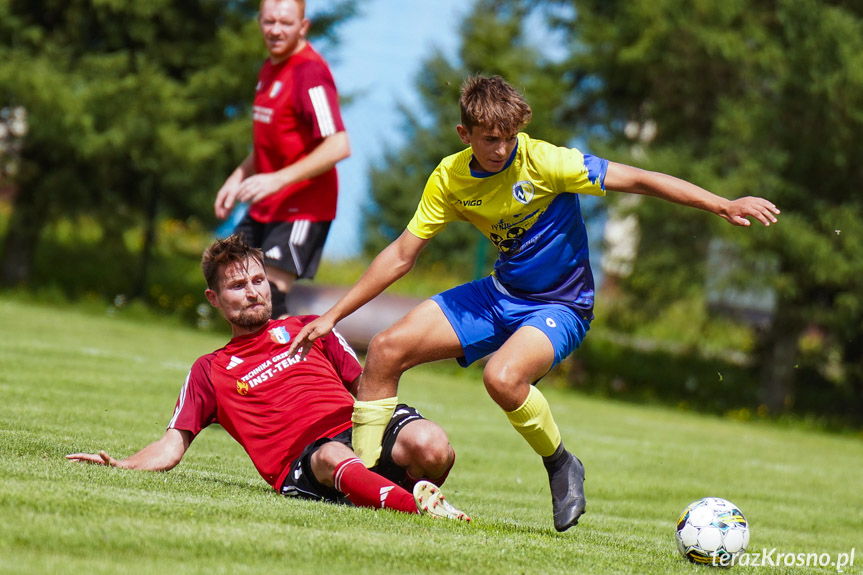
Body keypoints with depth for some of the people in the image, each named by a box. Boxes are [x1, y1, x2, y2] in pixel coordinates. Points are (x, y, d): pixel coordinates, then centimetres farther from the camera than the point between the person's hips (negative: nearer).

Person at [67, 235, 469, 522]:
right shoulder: (210, 371, 24)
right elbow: (171, 447, 16)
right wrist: (119, 467, -5)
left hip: (359, 425, 3)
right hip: (301, 464, -3)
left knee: (430, 446, -33)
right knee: (333, 457, -43)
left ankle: (419, 496, -8)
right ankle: (418, 507, -59)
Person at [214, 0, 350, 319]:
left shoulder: (310, 72, -18)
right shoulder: (269, 69, 12)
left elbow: (339, 146, -27)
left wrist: (279, 179, -30)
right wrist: (238, 178, 14)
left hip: (303, 210, -10)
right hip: (265, 209, 10)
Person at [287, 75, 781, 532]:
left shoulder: (544, 161, -21)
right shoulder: (449, 179, -5)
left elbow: (636, 180, -20)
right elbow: (402, 256, 4)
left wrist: (725, 206, -26)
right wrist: (333, 315, 2)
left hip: (560, 306, -6)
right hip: (500, 294, 6)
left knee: (502, 377, -35)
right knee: (386, 350, -7)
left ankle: (563, 467, -7)